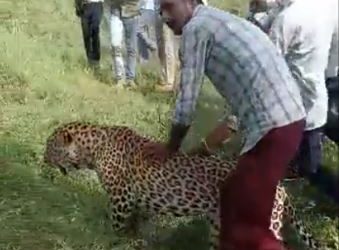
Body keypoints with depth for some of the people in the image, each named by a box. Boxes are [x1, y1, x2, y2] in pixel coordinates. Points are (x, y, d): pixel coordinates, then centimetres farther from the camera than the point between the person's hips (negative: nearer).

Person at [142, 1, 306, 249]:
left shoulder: (196, 27, -6)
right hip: (286, 116, 10)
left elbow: (187, 99, -5)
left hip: (272, 125, -10)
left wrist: (170, 148, 10)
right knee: (234, 196, 24)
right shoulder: (218, 20, 22)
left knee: (248, 222, 0)